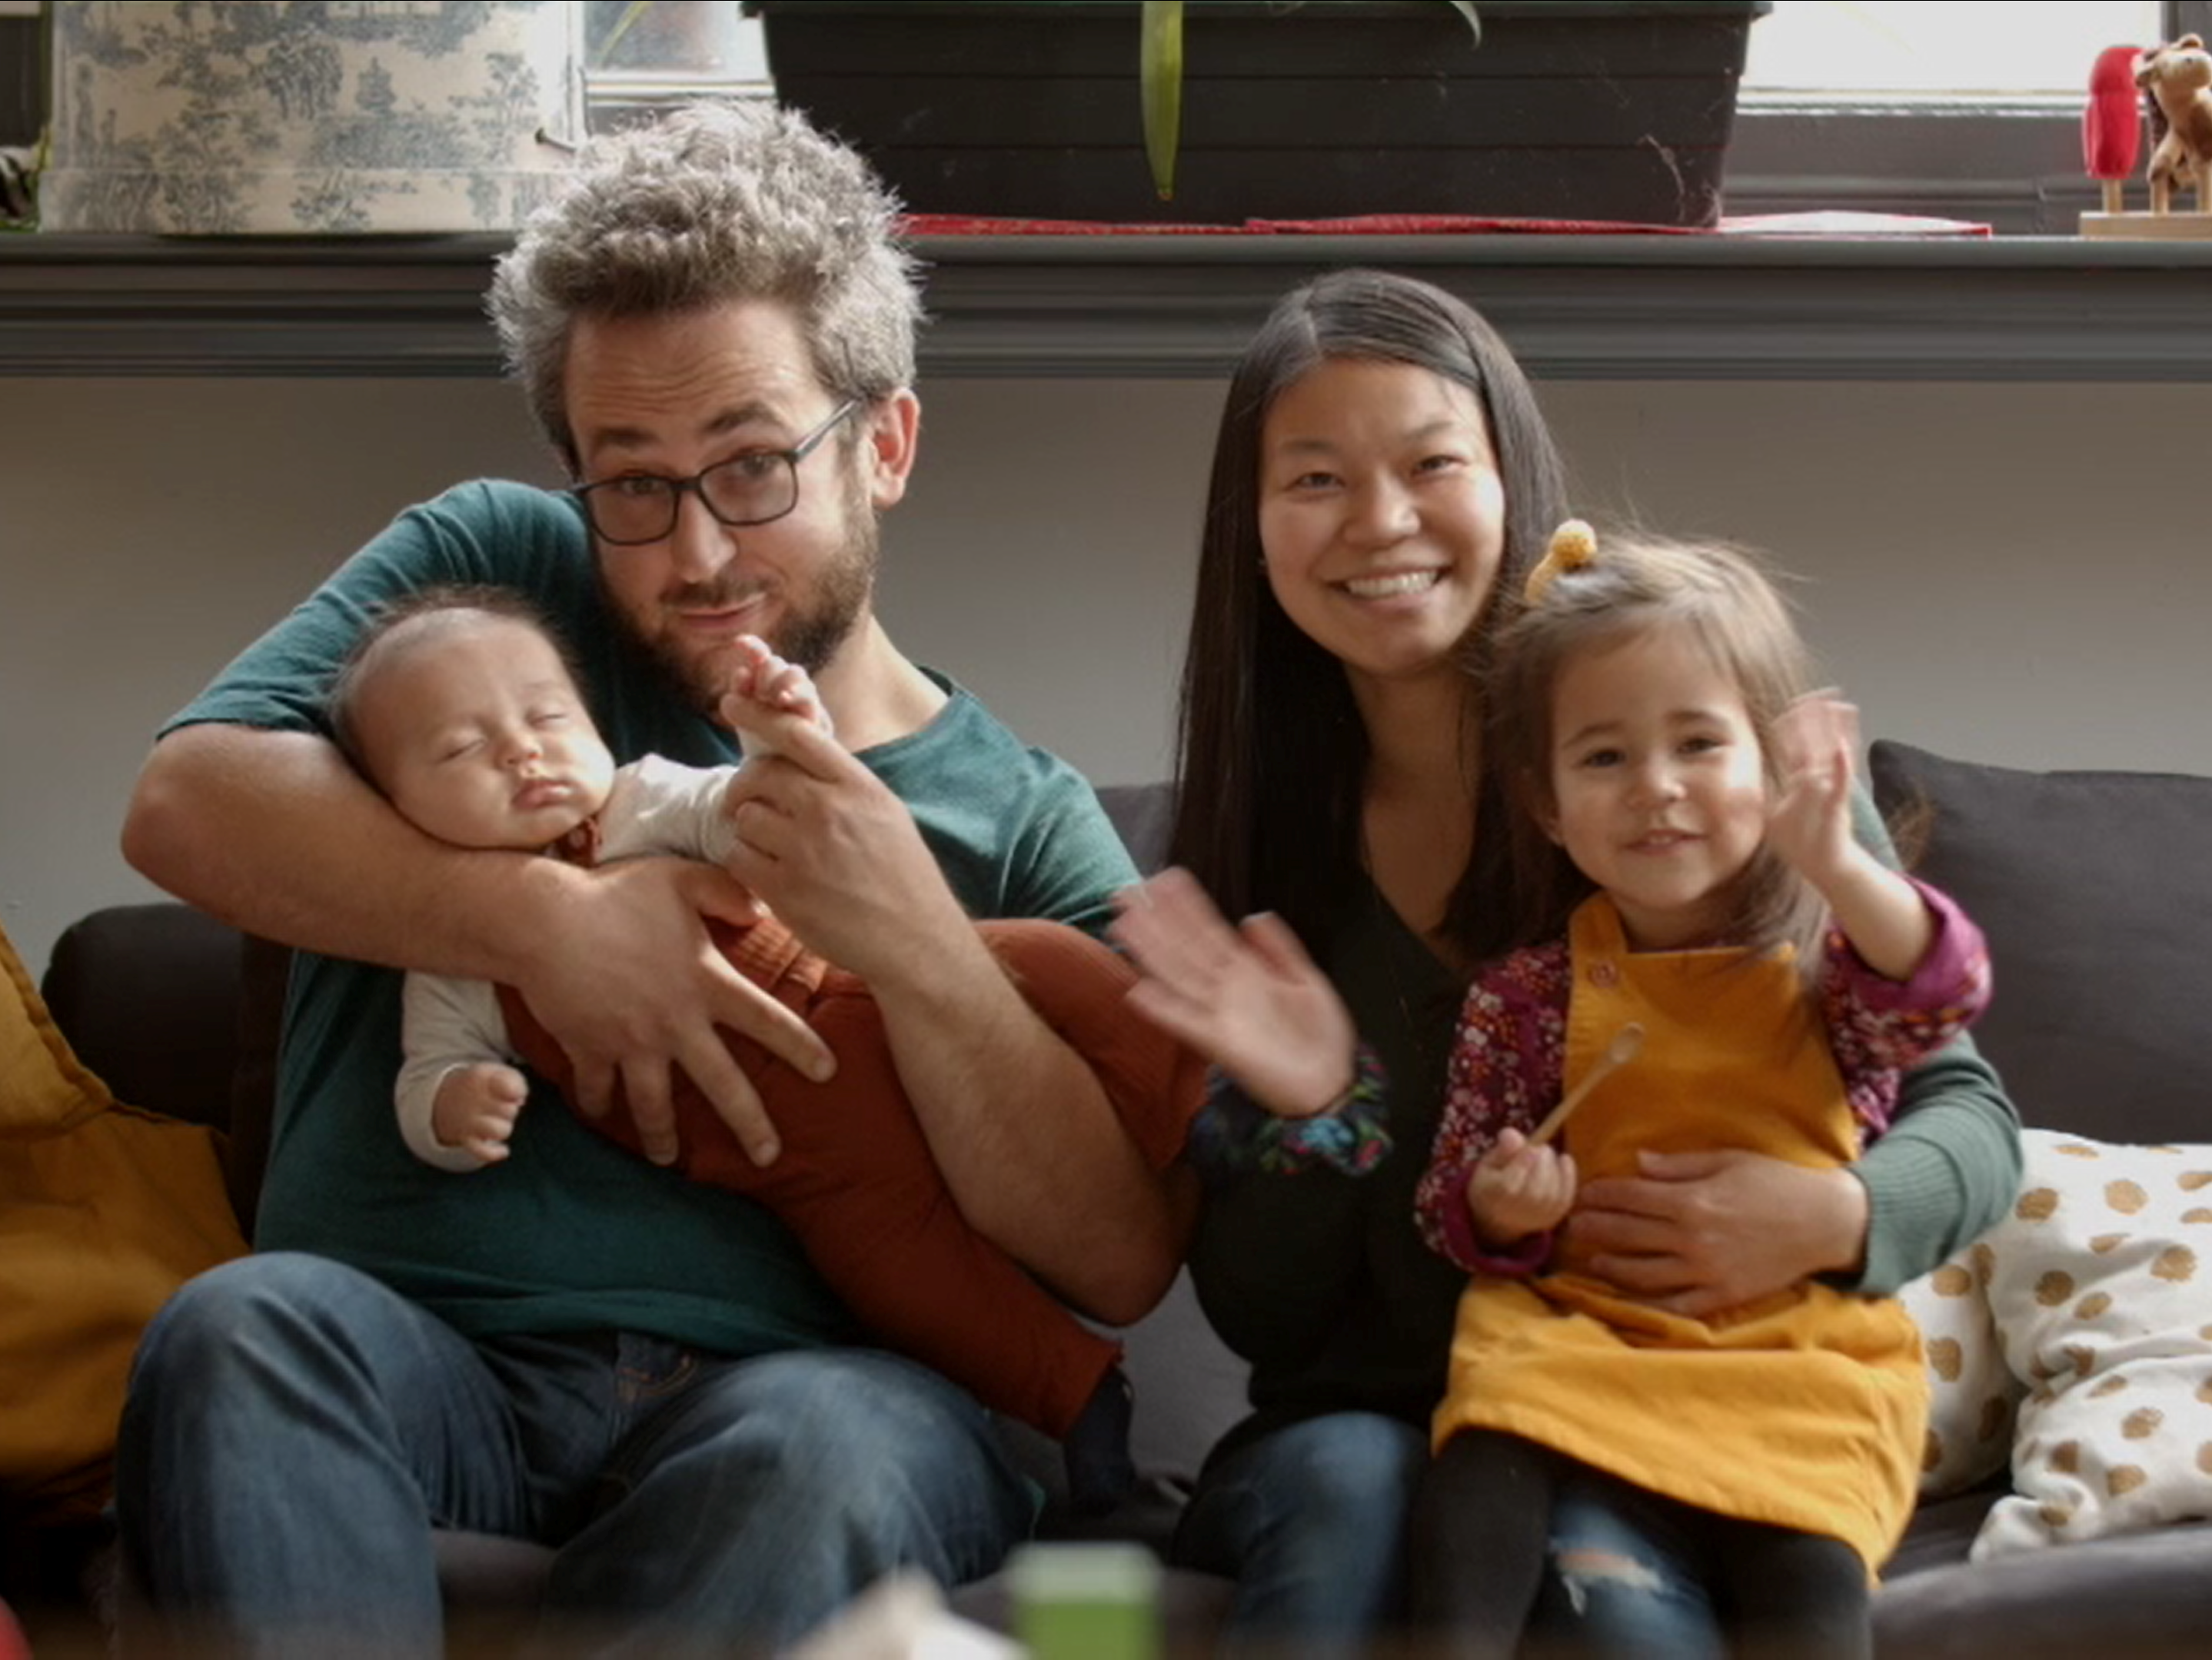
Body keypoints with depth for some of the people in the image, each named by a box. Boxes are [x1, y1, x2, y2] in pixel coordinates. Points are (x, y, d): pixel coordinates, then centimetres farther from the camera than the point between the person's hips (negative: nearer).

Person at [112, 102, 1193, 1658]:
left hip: (795, 1386, -1)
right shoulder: (492, 569, 18)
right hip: (431, 1365, 1)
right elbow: (188, 798, 3)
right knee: (242, 1332, -33)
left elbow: (1123, 1263, 3)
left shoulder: (1025, 821, 14)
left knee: (821, 1443, -37)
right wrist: (539, 917, -9)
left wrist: (919, 954, -12)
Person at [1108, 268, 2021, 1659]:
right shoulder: (1256, 837, 5)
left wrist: (1836, 1216, -19)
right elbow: (1259, 1316, 6)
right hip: (1365, 1425, 3)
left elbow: (1966, 1113, 3)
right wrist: (1315, 1112, -15)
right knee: (1346, 1488, -32)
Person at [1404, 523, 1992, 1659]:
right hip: (1579, 1338, 1)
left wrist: (1836, 868, -31)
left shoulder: (1823, 959, 5)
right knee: (1478, 1474, -30)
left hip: (1803, 1352, 0)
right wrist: (1495, 1207, -13)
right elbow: (1451, 1213, 10)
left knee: (1805, 1566, -27)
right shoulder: (1523, 999, 6)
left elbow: (1945, 991, -16)